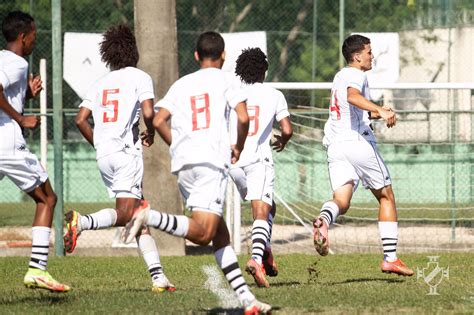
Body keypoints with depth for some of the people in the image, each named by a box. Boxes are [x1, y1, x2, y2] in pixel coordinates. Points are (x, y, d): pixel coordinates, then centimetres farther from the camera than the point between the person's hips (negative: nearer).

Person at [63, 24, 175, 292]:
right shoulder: (139, 77, 3)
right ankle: (81, 222, -39)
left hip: (104, 156, 6)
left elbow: (81, 119, 11)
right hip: (127, 152, -6)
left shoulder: (101, 83, 18)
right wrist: (150, 134, 7)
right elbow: (148, 112, -12)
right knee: (124, 214, -13)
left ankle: (157, 274, 3)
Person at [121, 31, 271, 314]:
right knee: (202, 233, -16)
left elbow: (158, 121, 8)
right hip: (212, 161, -6)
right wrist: (238, 149, 14)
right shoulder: (223, 79, 9)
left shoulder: (181, 84, 20)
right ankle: (150, 217, -34)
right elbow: (243, 118, -3)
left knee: (220, 233, 9)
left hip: (183, 164, 6)